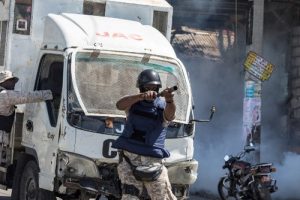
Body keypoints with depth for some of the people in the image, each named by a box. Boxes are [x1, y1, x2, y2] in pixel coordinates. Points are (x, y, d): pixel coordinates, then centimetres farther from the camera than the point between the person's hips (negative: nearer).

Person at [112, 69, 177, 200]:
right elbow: (119, 105, -18)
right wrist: (142, 96, -35)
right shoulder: (133, 103, 6)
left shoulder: (162, 106, 2)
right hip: (128, 158, 0)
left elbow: (169, 115, -23)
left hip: (152, 161, 0)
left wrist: (169, 101, -48)